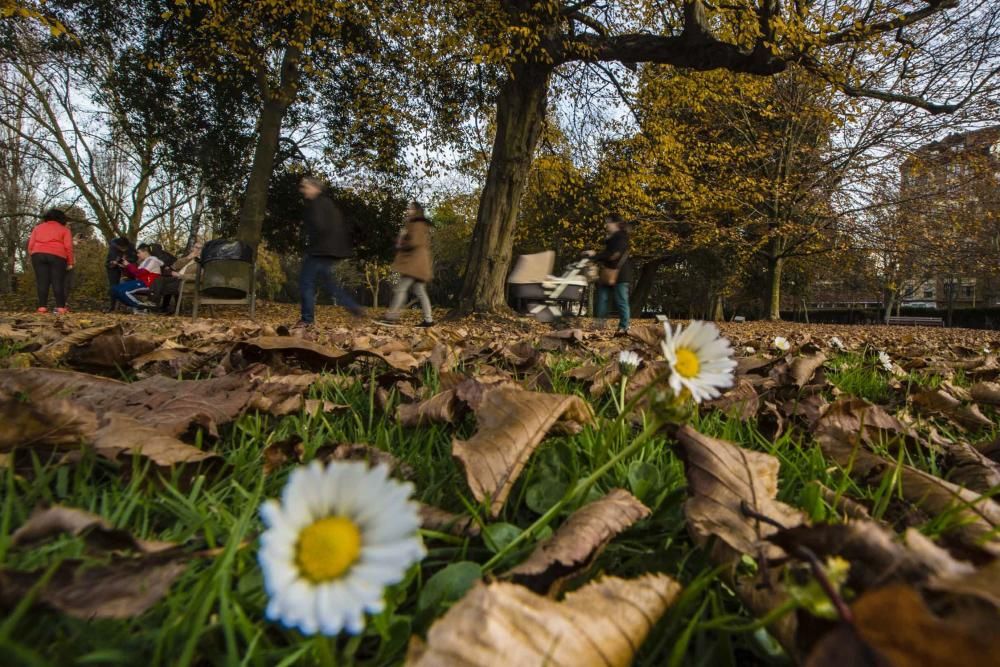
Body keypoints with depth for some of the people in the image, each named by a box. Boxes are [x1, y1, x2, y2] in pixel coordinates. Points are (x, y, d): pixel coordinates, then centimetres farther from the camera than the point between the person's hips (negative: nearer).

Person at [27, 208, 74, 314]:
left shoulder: (38, 227, 22)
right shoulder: (64, 229, 14)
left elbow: (31, 245, 12)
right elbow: (68, 246, 1)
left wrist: (32, 255, 19)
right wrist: (70, 262, 4)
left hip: (38, 254, 2)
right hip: (57, 256, -2)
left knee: (42, 281, 1)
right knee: (58, 281, -2)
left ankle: (42, 306, -5)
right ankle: (60, 307, -8)